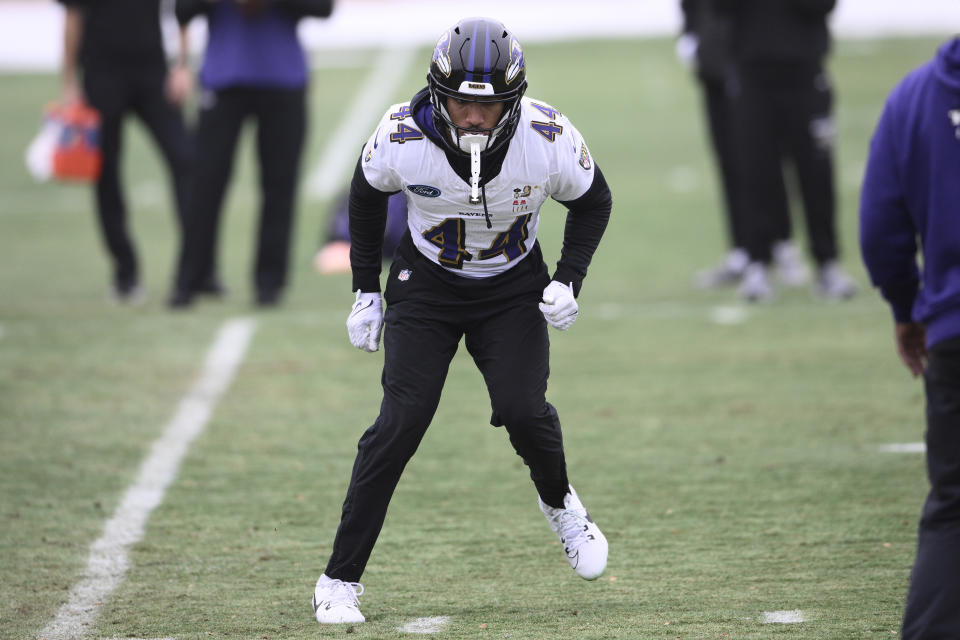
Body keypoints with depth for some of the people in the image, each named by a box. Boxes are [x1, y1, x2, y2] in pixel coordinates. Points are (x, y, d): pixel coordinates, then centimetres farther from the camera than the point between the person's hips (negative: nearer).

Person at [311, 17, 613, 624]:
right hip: (426, 283, -1)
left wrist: (568, 281, -13)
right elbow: (368, 194, -1)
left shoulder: (549, 139, -23)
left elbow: (593, 201, -2)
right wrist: (367, 290, 2)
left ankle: (560, 503, 18)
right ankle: (340, 581, -8)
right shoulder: (402, 136, -24)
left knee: (523, 411, -17)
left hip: (513, 289, 1)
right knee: (402, 421, -14)